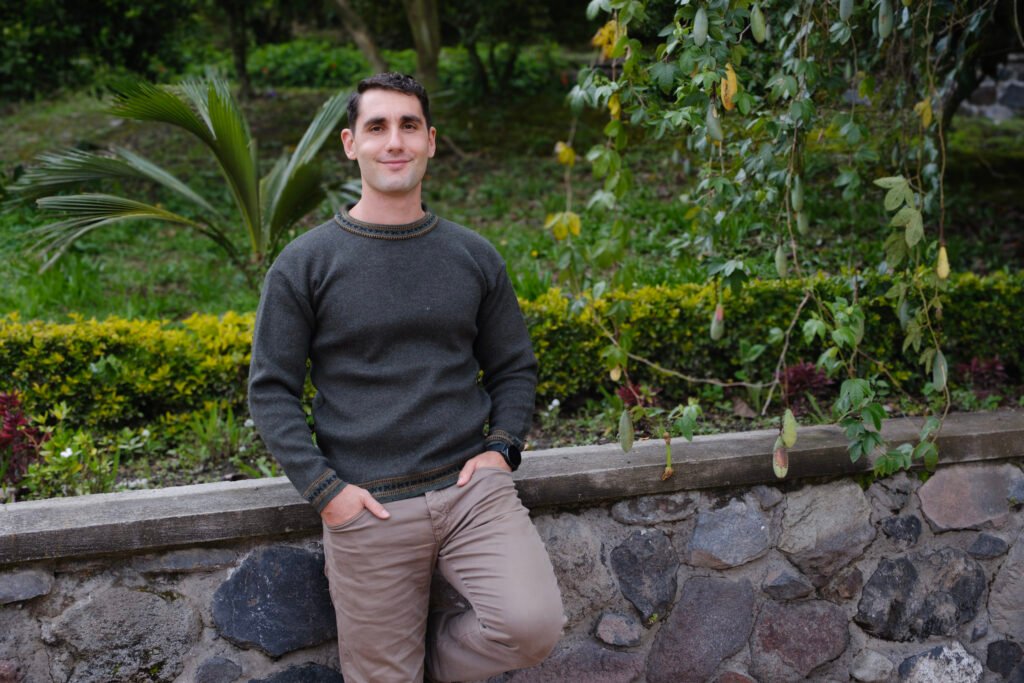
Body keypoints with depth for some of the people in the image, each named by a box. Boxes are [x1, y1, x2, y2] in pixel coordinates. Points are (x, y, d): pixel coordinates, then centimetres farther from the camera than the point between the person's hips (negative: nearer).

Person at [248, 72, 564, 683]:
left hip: (471, 486, 2)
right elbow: (271, 389, 1)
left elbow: (515, 366, 17)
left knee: (535, 626, -18)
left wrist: (501, 447, 1)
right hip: (367, 507, -1)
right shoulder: (305, 264, 0)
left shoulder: (474, 257, 8)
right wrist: (323, 489, -8)